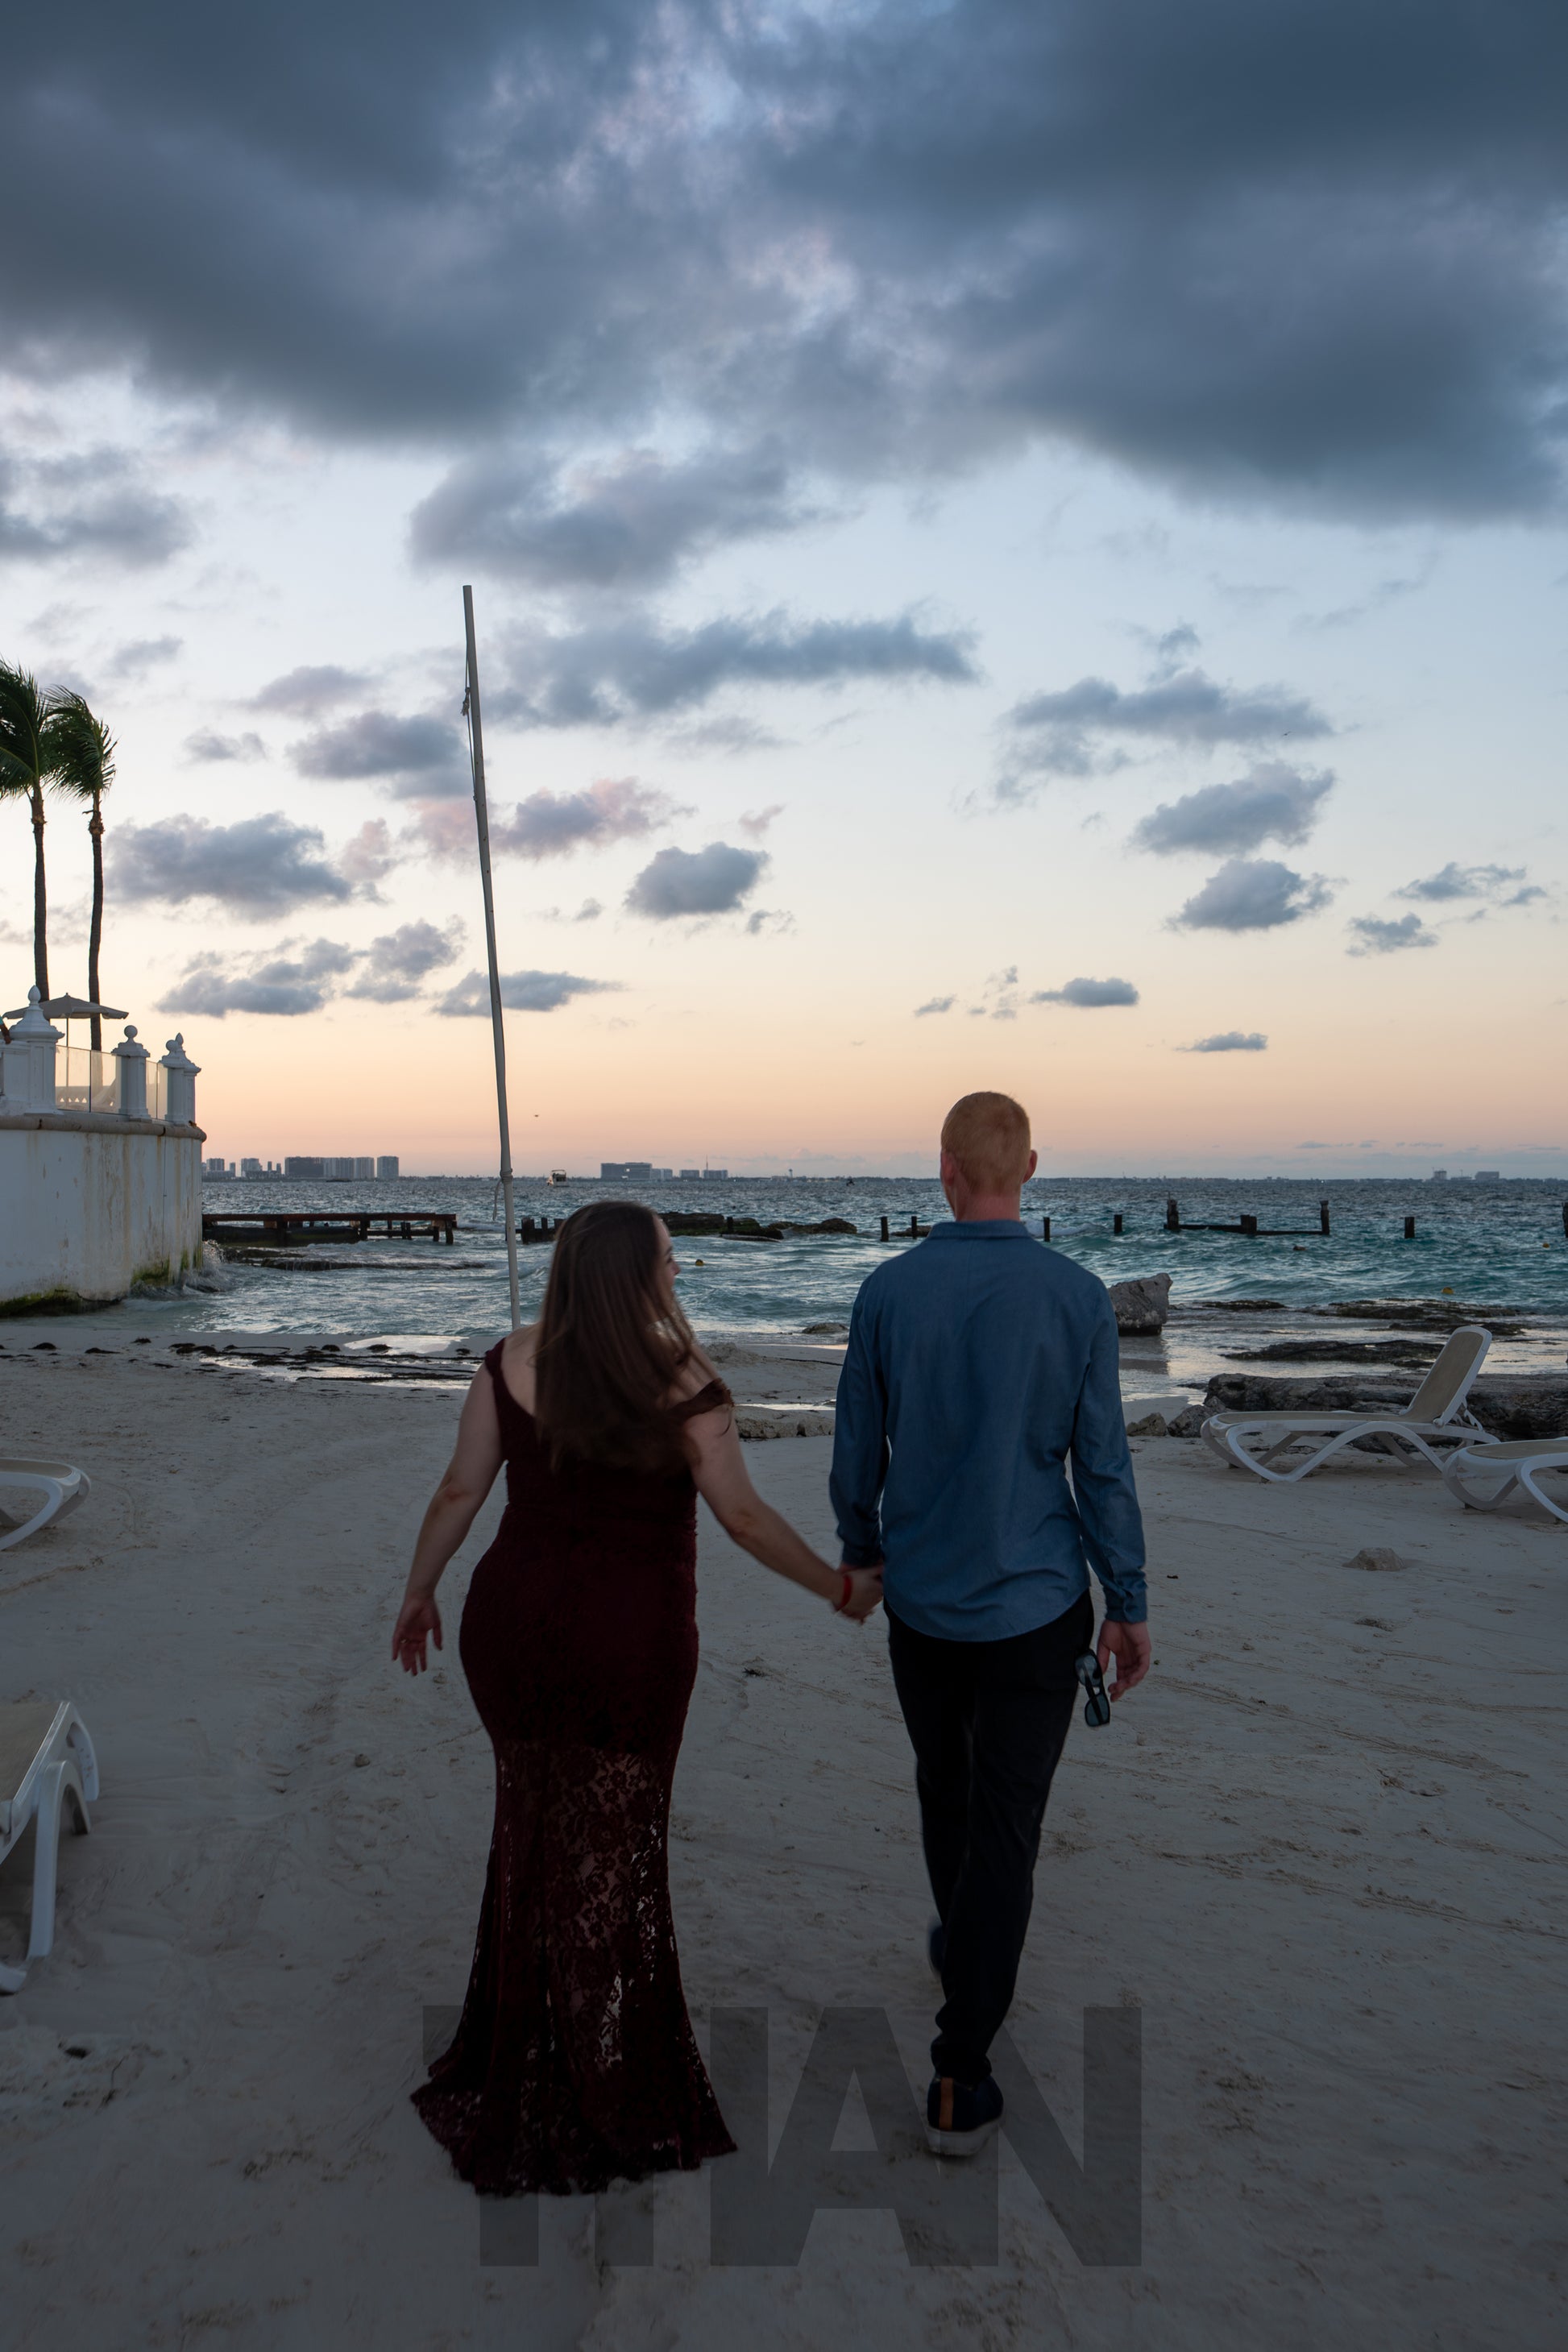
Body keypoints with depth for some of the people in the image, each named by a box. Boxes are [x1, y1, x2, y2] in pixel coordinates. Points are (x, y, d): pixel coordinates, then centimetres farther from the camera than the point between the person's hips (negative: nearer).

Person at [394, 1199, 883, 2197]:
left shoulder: (512, 1365, -4)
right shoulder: (681, 1384, -14)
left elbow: (461, 1491, -1)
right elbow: (745, 1517, -10)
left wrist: (419, 1593, 13)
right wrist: (840, 1588, 2)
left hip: (514, 1623, 4)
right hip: (631, 1642, -3)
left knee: (532, 1827, 22)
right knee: (610, 1853, 14)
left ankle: (516, 2064, 38)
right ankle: (606, 2094, 29)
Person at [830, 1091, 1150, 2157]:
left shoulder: (888, 1293, -7)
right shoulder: (1078, 1299, -11)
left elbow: (857, 1454, 1)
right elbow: (1103, 1468, -7)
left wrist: (860, 1552, 18)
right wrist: (1129, 1605, 3)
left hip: (922, 1599, 2)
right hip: (1037, 1605, -2)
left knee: (945, 1785, 24)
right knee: (1006, 1822, 3)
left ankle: (964, 1946, 48)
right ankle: (960, 2076, 3)